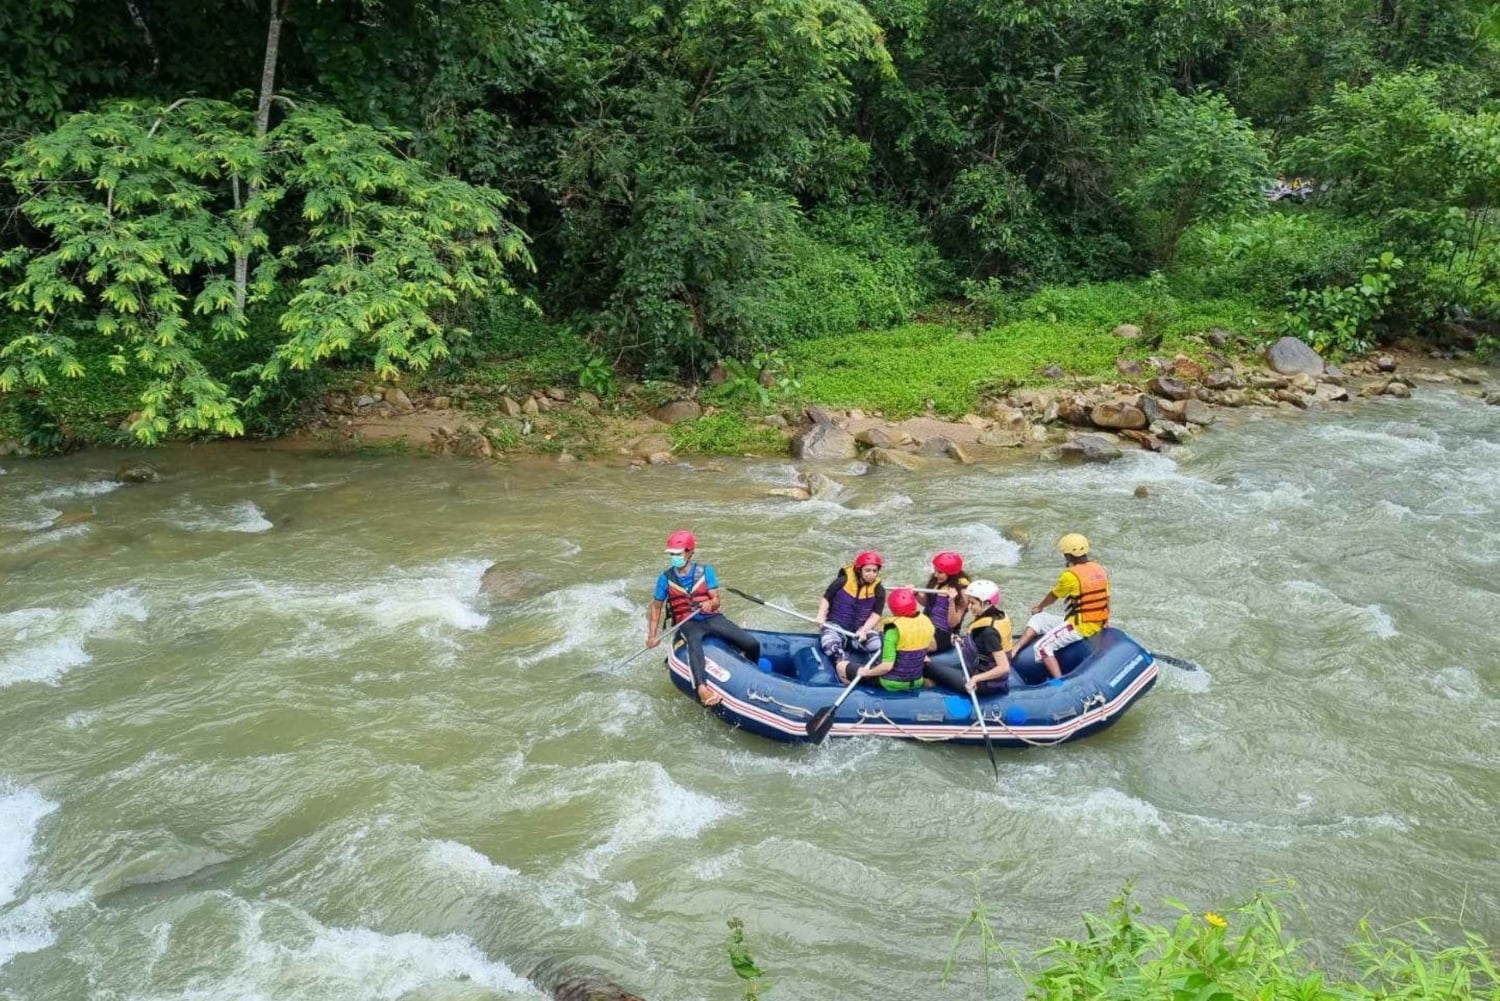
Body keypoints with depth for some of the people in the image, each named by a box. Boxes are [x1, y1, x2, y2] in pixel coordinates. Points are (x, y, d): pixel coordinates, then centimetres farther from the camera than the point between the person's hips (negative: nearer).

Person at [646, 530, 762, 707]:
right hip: (688, 624, -2)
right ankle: (701, 688, -61)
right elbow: (656, 607, 10)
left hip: (711, 618, 2)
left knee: (752, 644, -14)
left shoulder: (705, 571, 2)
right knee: (694, 643, -40)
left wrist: (710, 604, -26)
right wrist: (652, 635, 2)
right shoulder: (666, 578, 2)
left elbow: (716, 600, -1)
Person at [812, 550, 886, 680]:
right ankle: (843, 665, -46)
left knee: (878, 642, -29)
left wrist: (864, 630, -23)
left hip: (861, 630, 1)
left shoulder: (878, 590, -3)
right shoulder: (843, 582, -8)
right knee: (828, 639, -36)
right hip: (836, 625, -1)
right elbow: (825, 598, 3)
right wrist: (821, 616, -13)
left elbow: (875, 615, -7)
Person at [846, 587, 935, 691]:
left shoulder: (893, 628, -27)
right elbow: (932, 647, 13)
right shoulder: (926, 621, -7)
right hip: (917, 682, 6)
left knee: (841, 667, 0)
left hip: (892, 683, -6)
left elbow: (887, 666, -29)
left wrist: (865, 672, -14)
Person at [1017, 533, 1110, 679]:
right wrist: (1105, 621, 27)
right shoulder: (1101, 570, 5)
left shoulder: (1071, 575, -16)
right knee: (1037, 620, 15)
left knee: (1043, 647, -9)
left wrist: (1039, 606, 20)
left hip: (1078, 627, -9)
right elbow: (1106, 599, 13)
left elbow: (1053, 596, 1)